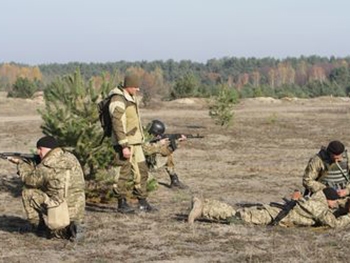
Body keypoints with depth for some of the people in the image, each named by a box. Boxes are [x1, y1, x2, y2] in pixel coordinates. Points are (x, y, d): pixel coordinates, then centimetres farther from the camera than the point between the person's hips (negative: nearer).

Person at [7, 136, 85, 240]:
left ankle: (37, 225, 16)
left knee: (28, 192, 5)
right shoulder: (71, 158, 8)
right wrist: (28, 163, 20)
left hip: (61, 212, -7)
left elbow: (29, 179, 3)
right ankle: (71, 227, 5)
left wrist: (20, 163, 19)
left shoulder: (46, 166, -16)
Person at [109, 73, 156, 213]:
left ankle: (142, 202, 17)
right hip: (125, 143, -10)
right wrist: (124, 146, -25)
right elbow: (118, 124, -22)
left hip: (135, 142, 10)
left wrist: (140, 140, 22)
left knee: (141, 172, 11)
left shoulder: (131, 98, 14)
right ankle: (122, 203, 6)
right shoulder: (118, 100, -17)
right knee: (125, 174, -3)